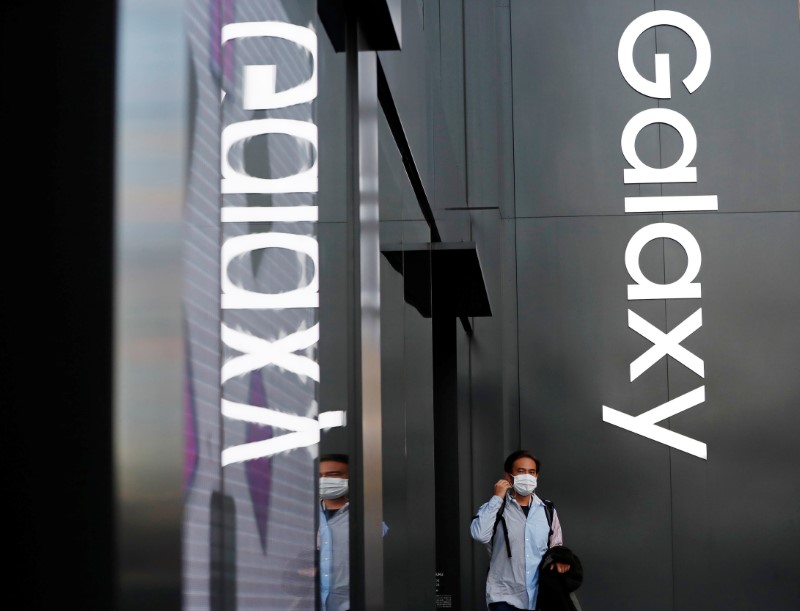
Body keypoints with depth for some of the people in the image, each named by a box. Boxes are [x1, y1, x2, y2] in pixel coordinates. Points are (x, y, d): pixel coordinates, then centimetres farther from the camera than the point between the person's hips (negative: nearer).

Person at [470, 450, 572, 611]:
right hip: (505, 597, -3)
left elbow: (556, 547, 20)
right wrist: (497, 498, -14)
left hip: (539, 597, 3)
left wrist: (559, 560, -3)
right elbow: (480, 535, -20)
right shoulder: (495, 508, -1)